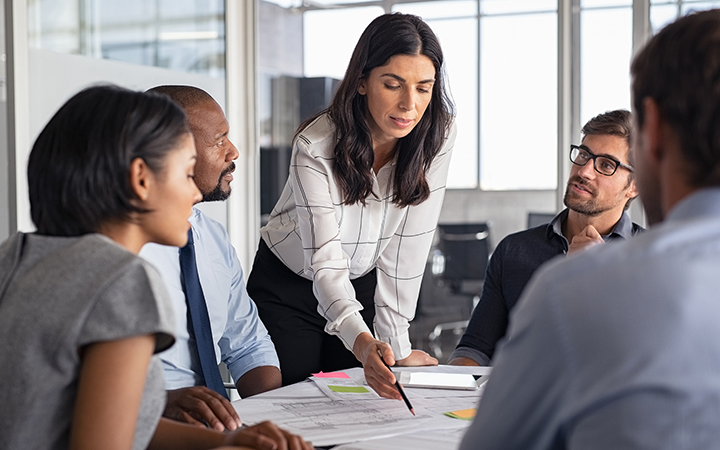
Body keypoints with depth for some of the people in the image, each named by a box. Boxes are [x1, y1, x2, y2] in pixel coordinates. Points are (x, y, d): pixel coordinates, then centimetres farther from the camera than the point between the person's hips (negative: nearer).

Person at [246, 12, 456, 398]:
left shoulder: (437, 136, -18)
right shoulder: (315, 146, -29)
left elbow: (407, 248, -16)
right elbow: (326, 263, -34)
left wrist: (397, 347, -19)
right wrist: (363, 343, -51)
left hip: (363, 285, 3)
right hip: (287, 289, -3)